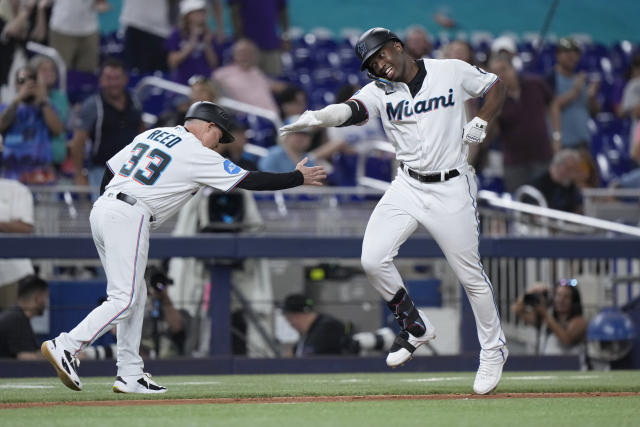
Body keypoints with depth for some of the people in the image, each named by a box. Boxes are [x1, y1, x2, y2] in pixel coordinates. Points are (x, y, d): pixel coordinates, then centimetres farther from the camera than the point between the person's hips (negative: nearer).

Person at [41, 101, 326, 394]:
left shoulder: (151, 135, 20)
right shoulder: (199, 155, -1)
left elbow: (110, 169, 20)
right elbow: (250, 181, 0)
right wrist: (299, 177, 11)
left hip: (101, 207, 9)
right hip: (128, 218, -9)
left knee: (135, 294, 13)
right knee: (124, 299, -10)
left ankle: (130, 375, 10)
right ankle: (65, 347, -21)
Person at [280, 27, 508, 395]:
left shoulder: (452, 72, -4)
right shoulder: (381, 92, -1)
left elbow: (496, 88, 10)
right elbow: (351, 110, -21)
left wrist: (480, 124, -9)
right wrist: (316, 117, -43)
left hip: (451, 188, -3)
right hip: (407, 188, 3)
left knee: (471, 274, 2)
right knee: (373, 259, -13)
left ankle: (494, 349, 23)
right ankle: (416, 326, 9)